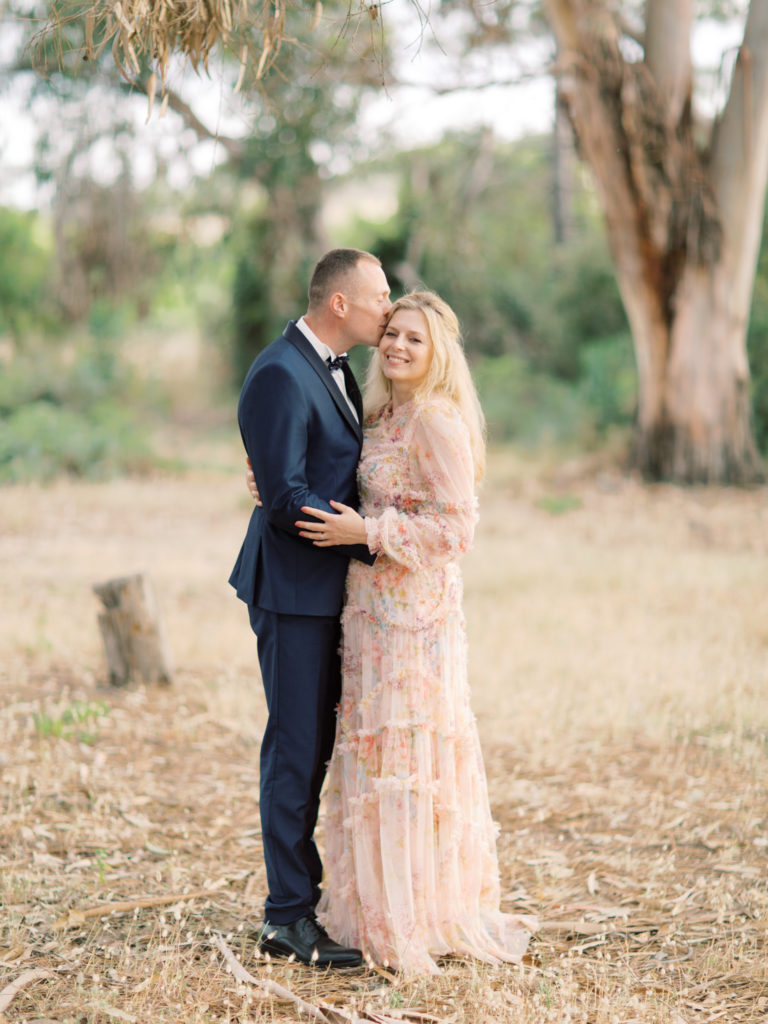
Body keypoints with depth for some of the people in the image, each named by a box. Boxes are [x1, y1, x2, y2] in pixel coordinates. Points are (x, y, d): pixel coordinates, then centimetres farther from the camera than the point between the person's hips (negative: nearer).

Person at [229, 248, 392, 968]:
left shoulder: (334, 370, 13)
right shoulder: (280, 375, -18)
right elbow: (285, 497, -22)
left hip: (324, 587, 10)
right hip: (293, 589, -10)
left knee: (313, 745, 14)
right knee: (295, 748, -3)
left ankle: (298, 898, 24)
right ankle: (288, 916, 5)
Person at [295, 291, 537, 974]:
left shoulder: (439, 422, -12)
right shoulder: (383, 418, 14)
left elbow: (455, 529, -17)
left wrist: (366, 532, -19)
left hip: (416, 609, -9)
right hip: (374, 608, 9)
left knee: (409, 753, -4)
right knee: (376, 751, 11)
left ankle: (422, 920, 5)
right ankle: (383, 908, 19)